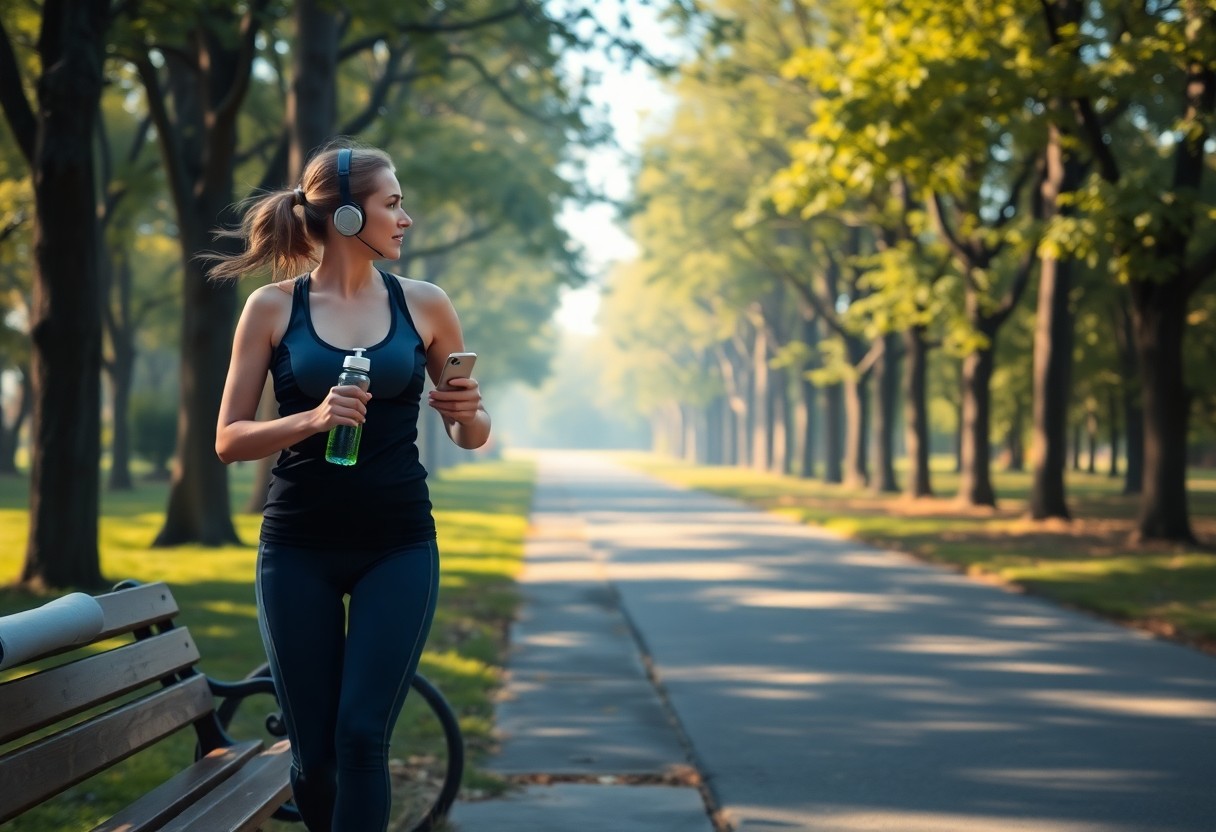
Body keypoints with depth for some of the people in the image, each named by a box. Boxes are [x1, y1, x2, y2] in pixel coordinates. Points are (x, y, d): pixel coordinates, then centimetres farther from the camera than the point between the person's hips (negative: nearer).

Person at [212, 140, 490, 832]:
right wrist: (313, 418, -18)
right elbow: (229, 439, -1)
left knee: (362, 736, -10)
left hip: (399, 547, 0)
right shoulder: (272, 308, 0)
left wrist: (469, 414, -11)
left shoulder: (424, 305, 4)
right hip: (299, 549, 0)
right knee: (313, 749, 4)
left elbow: (473, 436, 13)